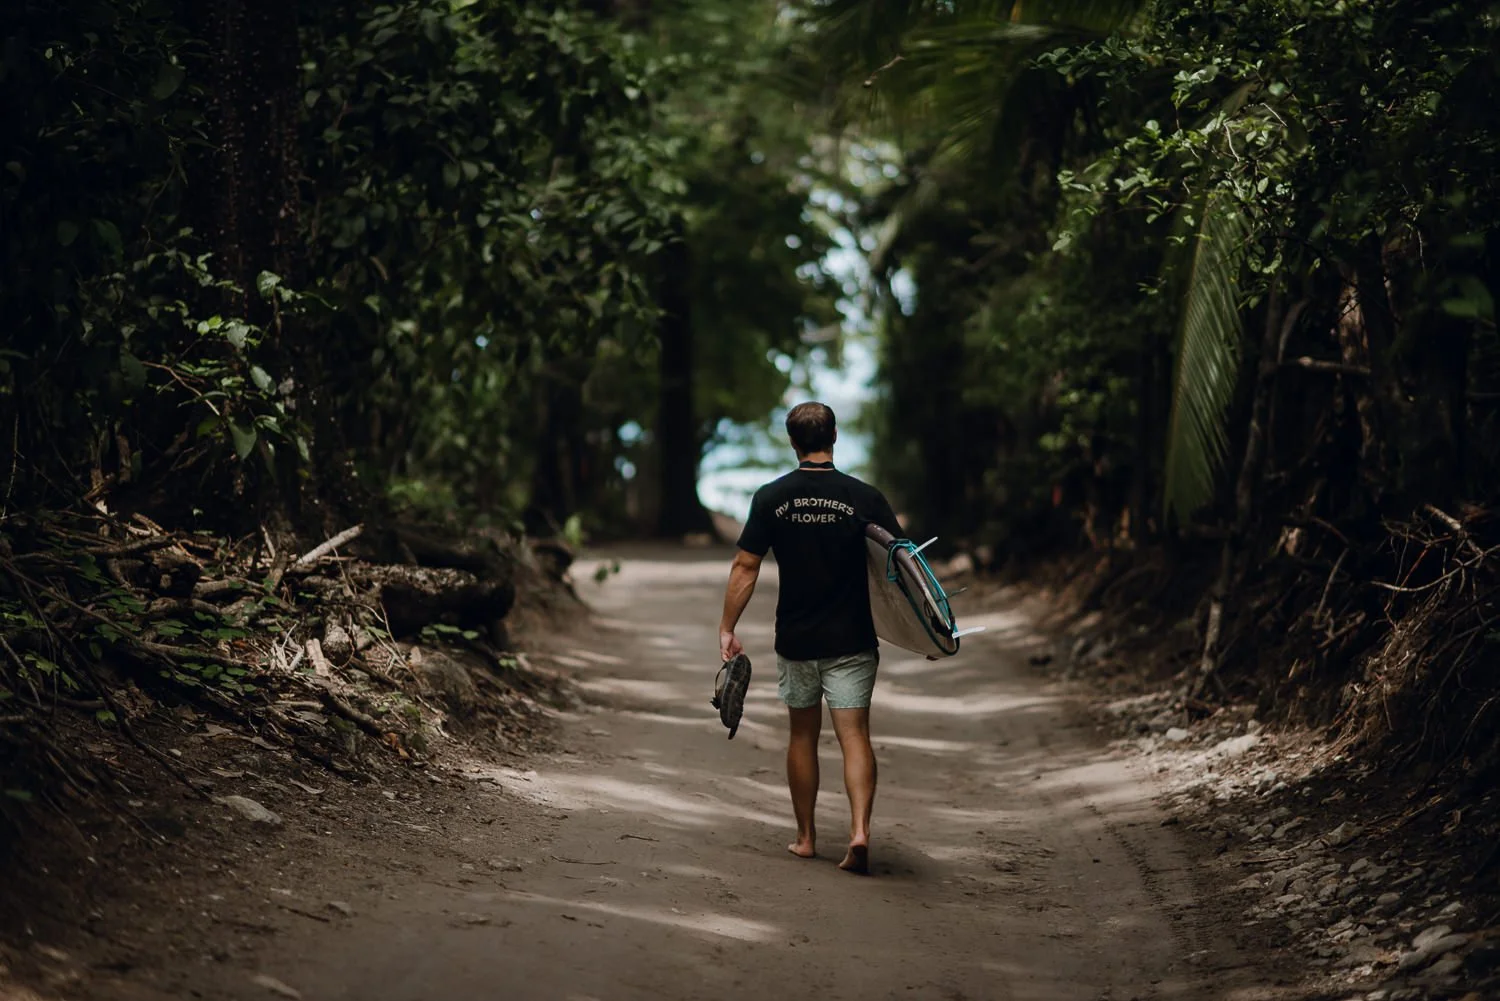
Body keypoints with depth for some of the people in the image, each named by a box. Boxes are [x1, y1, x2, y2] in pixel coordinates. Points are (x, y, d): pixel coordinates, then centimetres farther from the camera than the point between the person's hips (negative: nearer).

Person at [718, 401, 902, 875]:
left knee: (803, 735, 15)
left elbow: (745, 567, -2)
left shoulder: (772, 498, -3)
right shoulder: (865, 498, -6)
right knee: (854, 735, -2)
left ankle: (805, 837, 22)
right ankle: (860, 829, -19)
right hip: (852, 640, -1)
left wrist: (727, 628, 5)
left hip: (795, 640, 2)